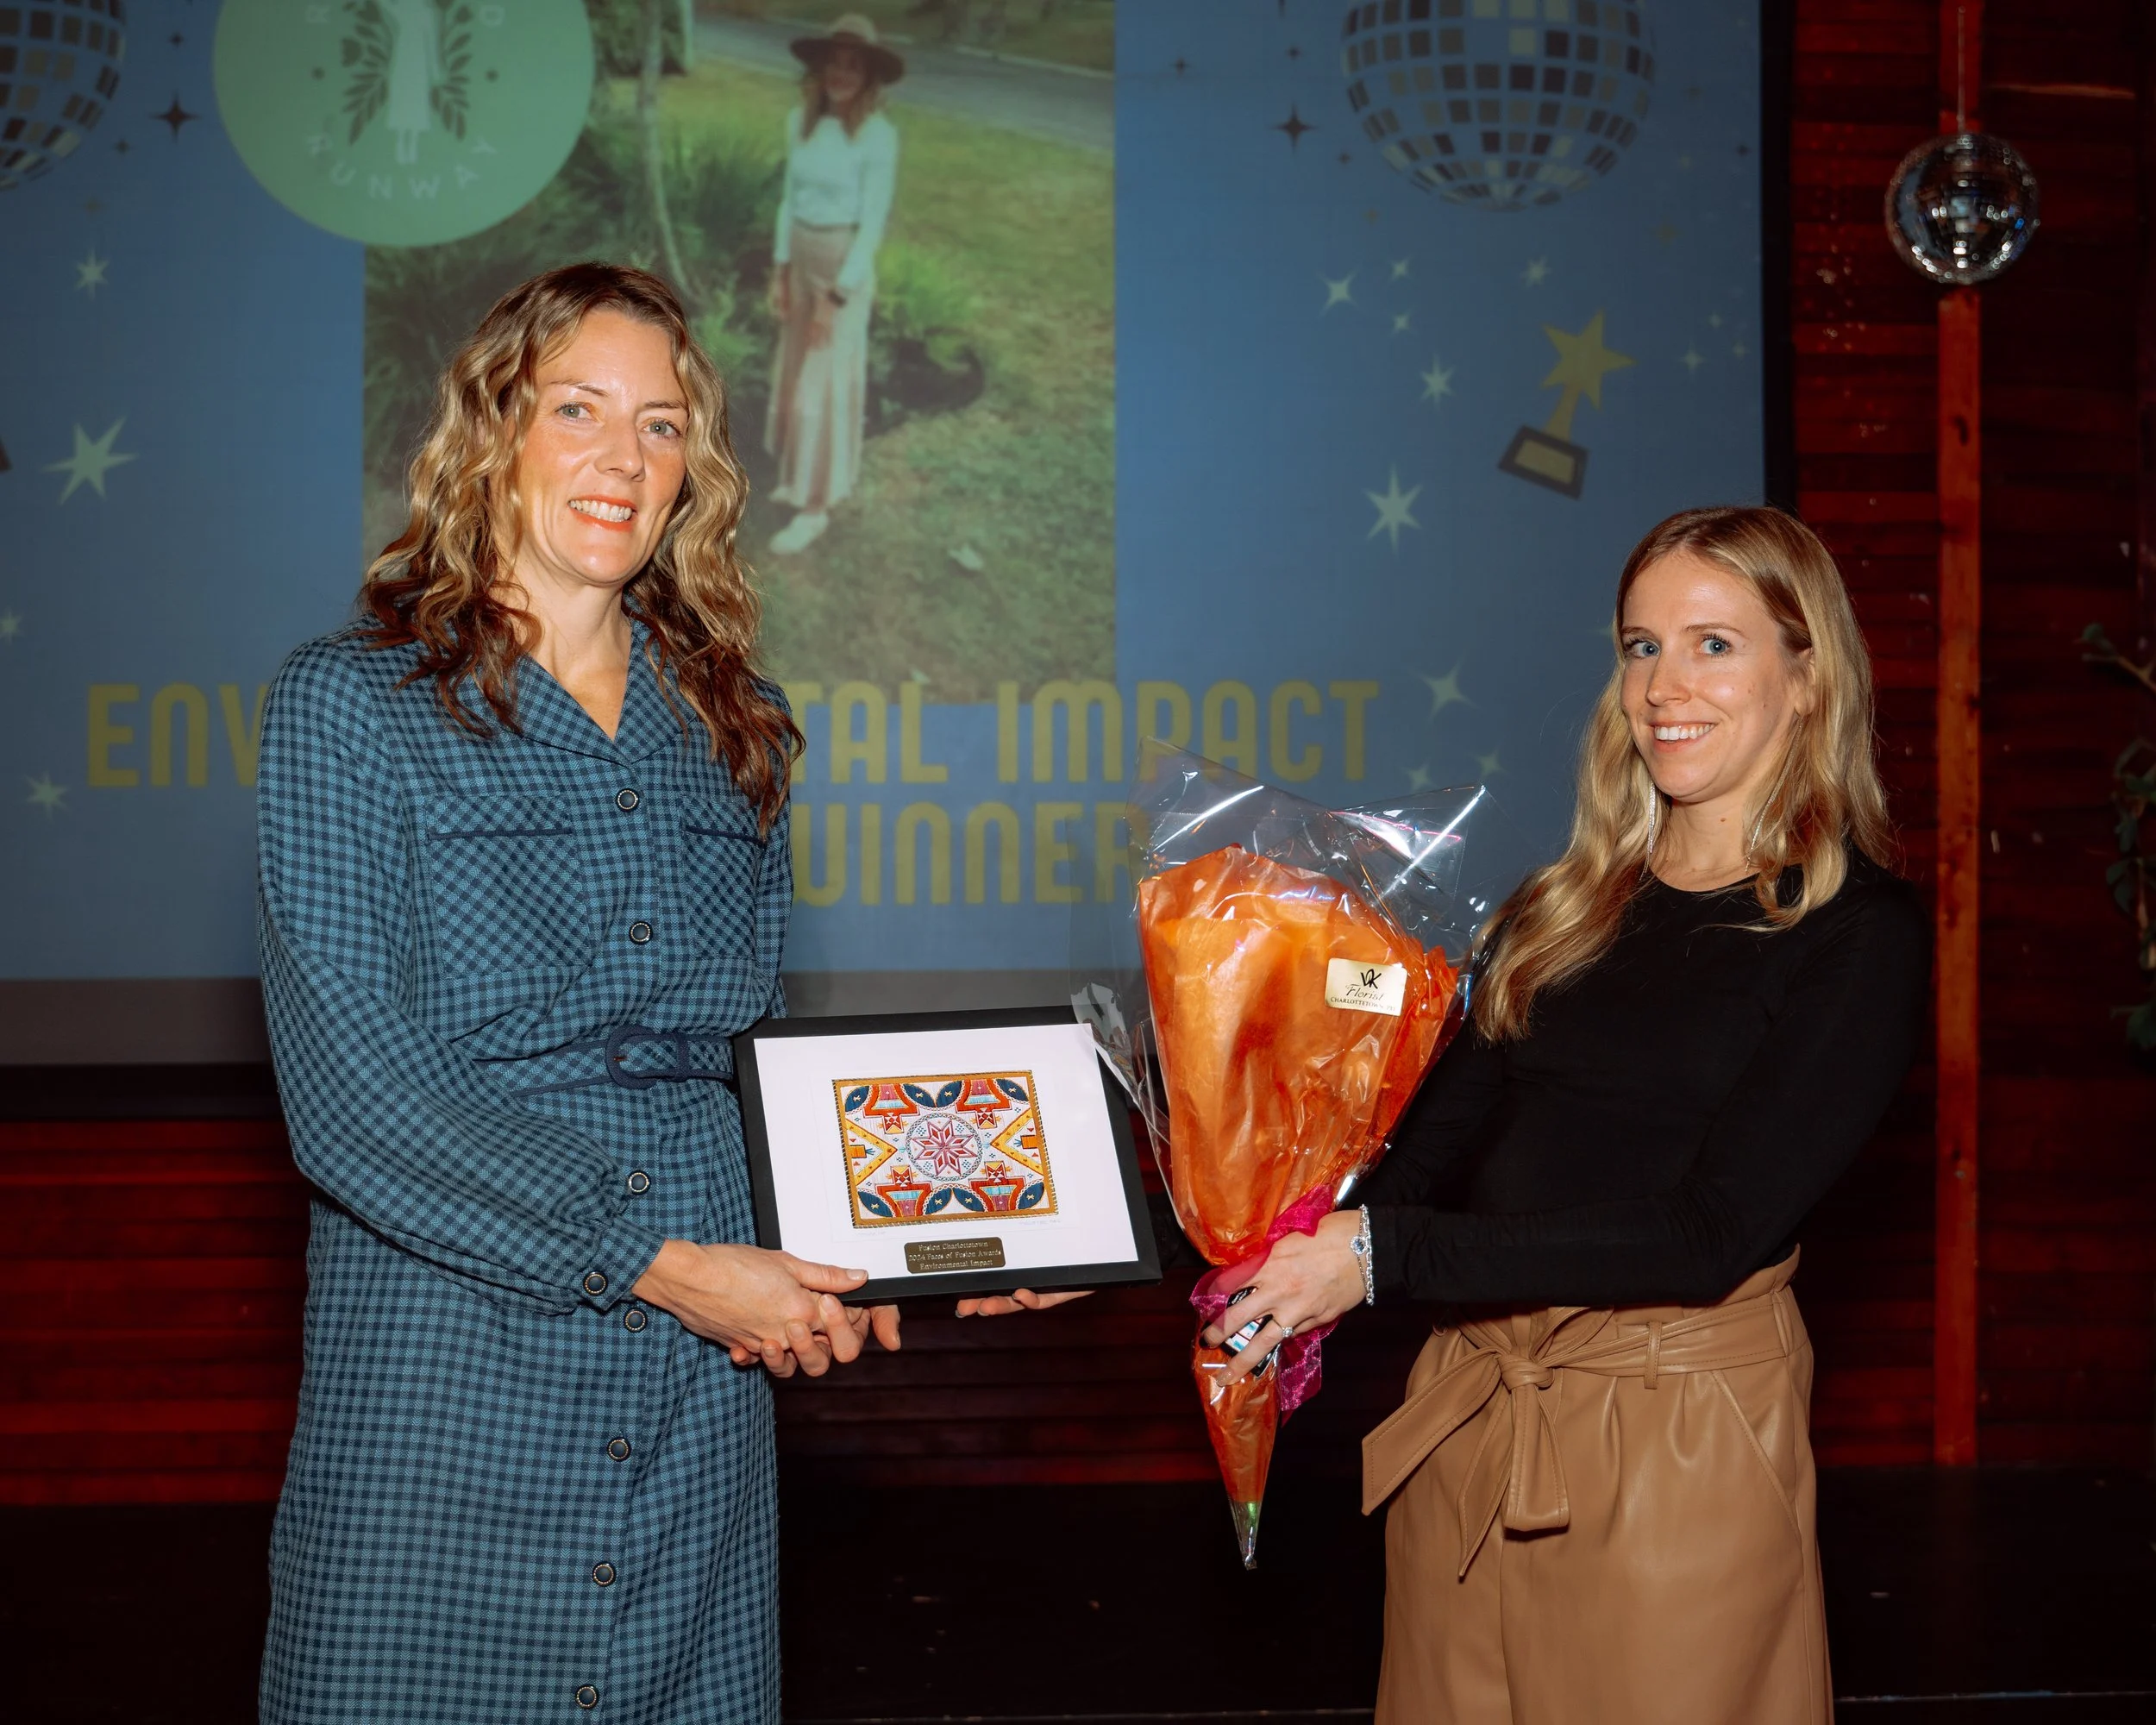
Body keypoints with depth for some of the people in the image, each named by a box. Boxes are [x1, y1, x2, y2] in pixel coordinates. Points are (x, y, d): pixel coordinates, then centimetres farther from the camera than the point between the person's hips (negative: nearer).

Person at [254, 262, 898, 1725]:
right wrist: (656, 1263, -17)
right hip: (442, 1382, -4)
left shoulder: (729, 731, 13)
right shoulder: (351, 702, -2)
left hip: (699, 1395, 4)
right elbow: (351, 1085, -11)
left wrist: (824, 1261, -2)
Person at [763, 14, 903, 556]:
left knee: (824, 385, -1)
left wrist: (837, 297, -19)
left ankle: (815, 507, 9)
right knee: (796, 373, 18)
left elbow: (873, 222, -19)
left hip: (846, 268, -6)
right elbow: (791, 197, 8)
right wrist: (779, 272, 7)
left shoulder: (877, 135, -20)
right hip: (801, 259, 7)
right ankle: (806, 475, 36)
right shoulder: (800, 121, -2)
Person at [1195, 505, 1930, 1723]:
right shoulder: (1561, 910, 10)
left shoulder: (1862, 936, -9)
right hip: (1470, 1405, 5)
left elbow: (1708, 1237, -17)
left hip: (1679, 1430, -5)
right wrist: (1303, 1277, -16)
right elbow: (1441, 1142, 5)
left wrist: (1382, 1256, -21)